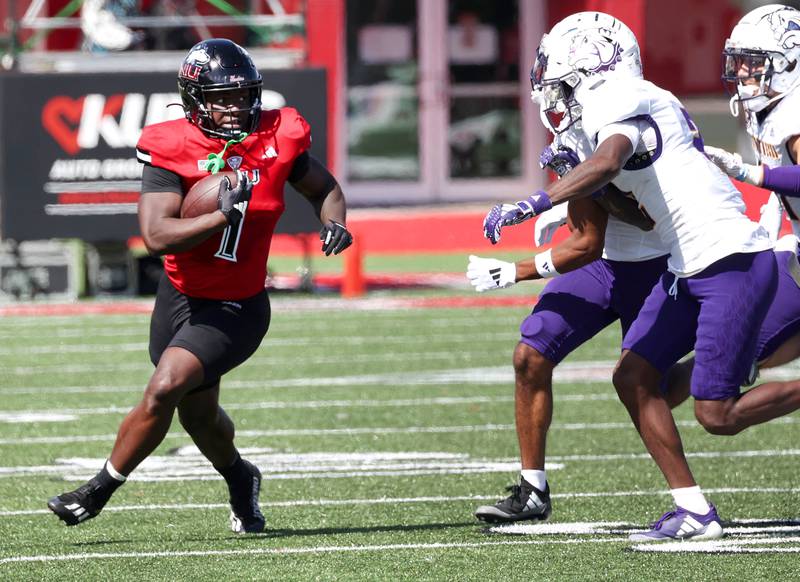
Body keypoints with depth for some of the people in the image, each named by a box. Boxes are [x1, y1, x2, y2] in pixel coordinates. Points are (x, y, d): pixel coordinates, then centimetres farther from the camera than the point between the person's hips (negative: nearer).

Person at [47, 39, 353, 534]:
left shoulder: (277, 139, -9)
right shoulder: (173, 151, -17)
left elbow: (324, 187, 11)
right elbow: (156, 235, -28)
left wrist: (334, 223, -10)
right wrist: (222, 217, -37)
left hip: (237, 308, -2)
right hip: (181, 297, 2)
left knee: (163, 391, -19)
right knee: (198, 413, 18)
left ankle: (99, 490, -2)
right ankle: (239, 477, 51)